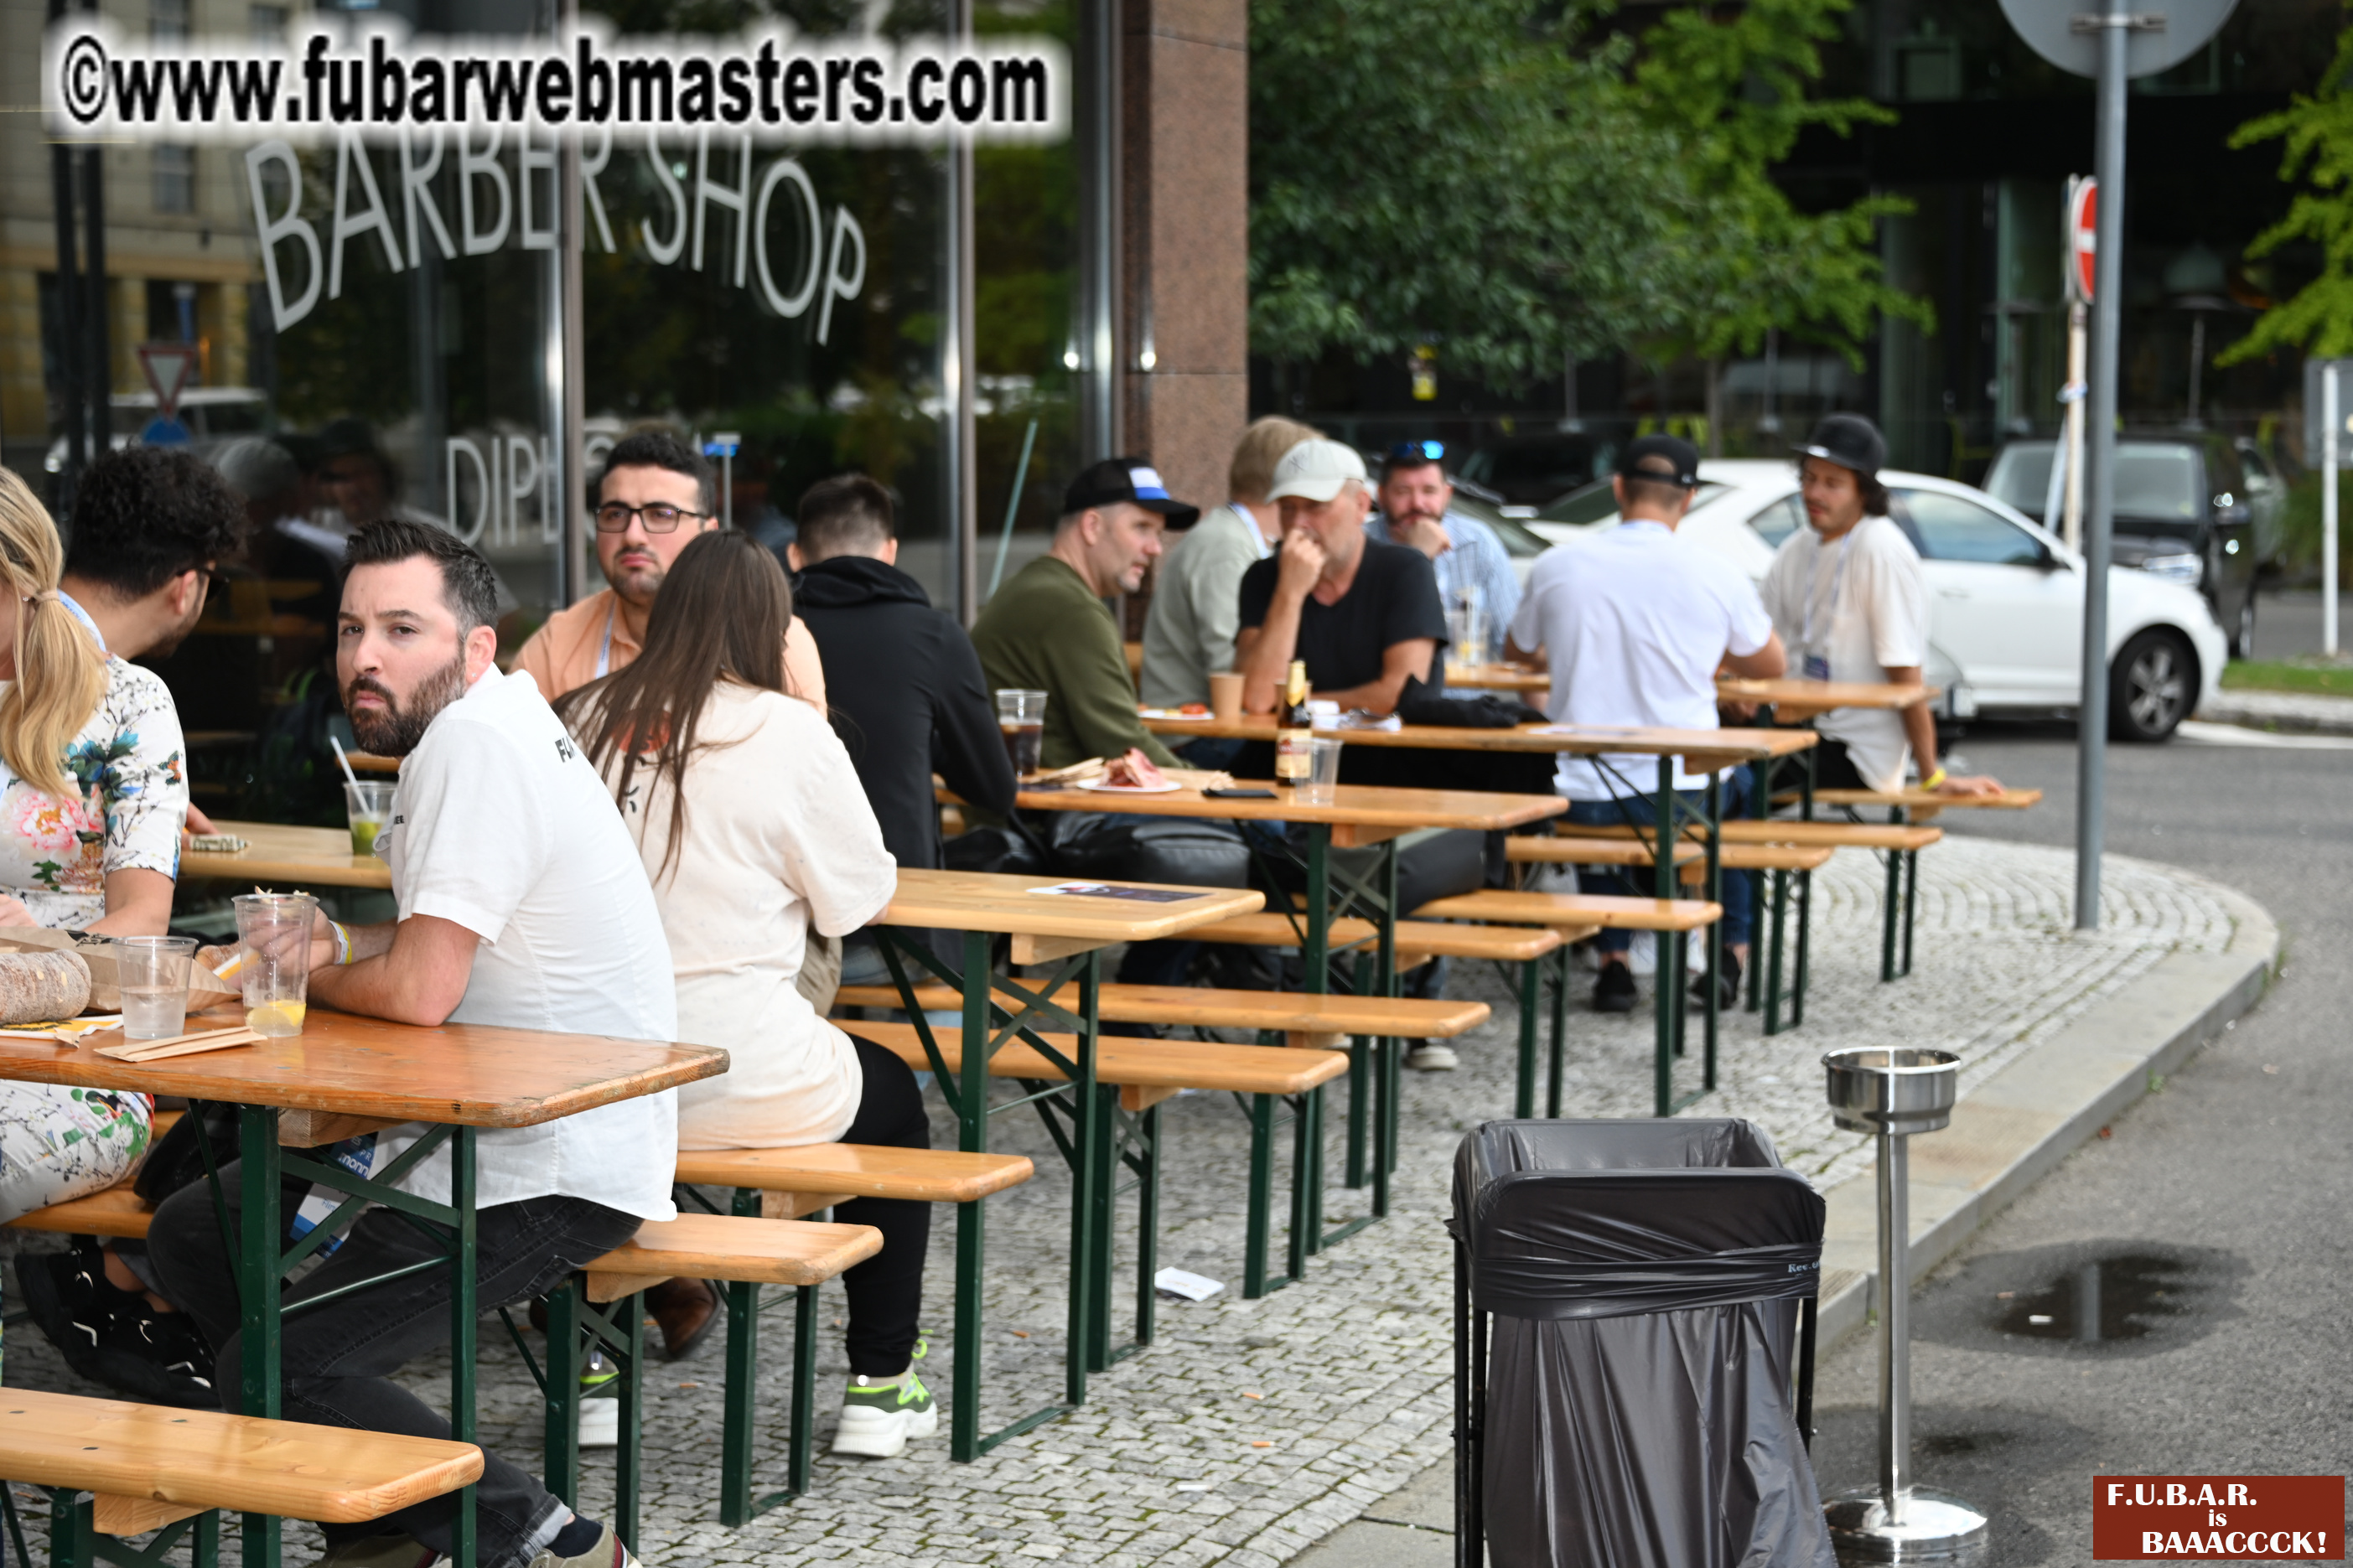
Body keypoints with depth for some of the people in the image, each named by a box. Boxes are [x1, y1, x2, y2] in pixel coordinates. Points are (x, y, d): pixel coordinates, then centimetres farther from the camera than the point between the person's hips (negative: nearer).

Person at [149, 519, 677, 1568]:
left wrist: (303, 973, -4)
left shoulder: (475, 742, -20)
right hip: (477, 1129, 11)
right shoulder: (489, 727, 12)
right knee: (192, 1234, 15)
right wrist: (332, 946, 6)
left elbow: (419, 991, -25)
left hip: (553, 1174, -11)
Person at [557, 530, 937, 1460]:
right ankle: (881, 1385, 25)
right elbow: (857, 899, -1)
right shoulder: (787, 735, -10)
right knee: (894, 1102, 25)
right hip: (742, 1080, -4)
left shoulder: (586, 719, 4)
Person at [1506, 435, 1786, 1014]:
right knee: (1742, 781, 33)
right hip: (1682, 796, -1)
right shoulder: (1716, 573, -8)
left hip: (1581, 796, 1)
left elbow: (1518, 652, 17)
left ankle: (1613, 959, 29)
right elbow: (1770, 666, 10)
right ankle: (1733, 952, 29)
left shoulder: (1556, 567, -4)